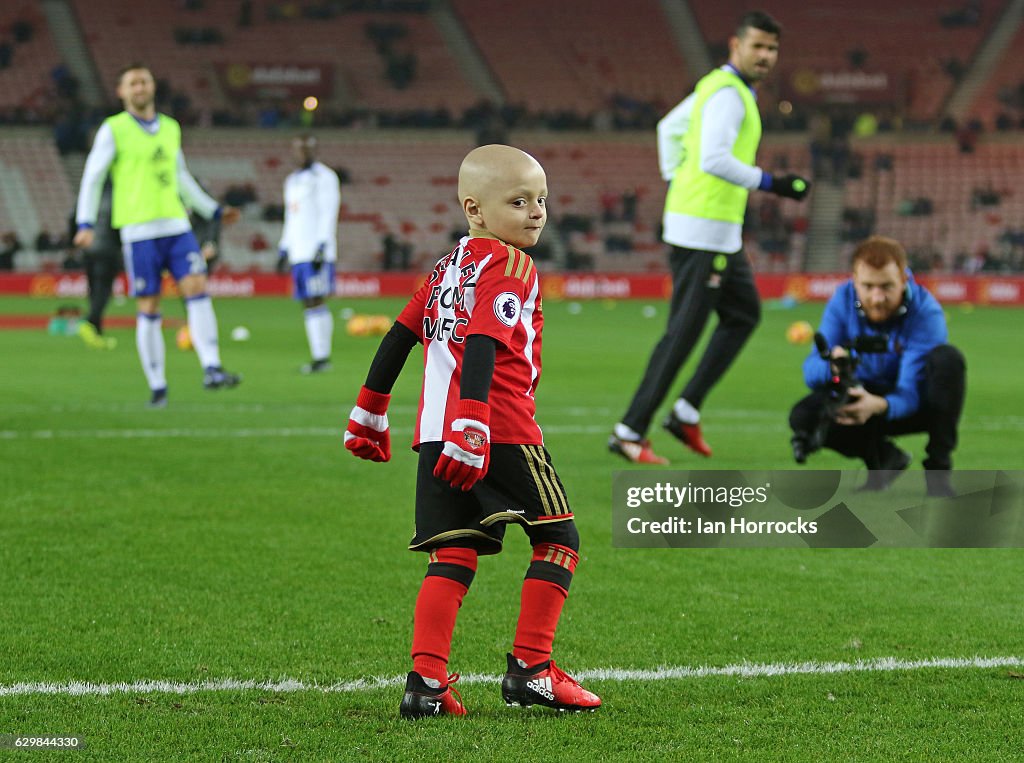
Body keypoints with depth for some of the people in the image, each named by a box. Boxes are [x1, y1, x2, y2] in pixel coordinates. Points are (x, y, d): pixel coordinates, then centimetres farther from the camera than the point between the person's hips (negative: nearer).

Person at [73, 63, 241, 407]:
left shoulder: (170, 128, 15)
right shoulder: (113, 130, 0)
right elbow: (92, 177, 0)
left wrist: (215, 211, 26)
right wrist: (86, 224, -11)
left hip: (176, 226, 4)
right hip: (139, 230, -4)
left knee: (197, 289, -13)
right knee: (149, 310, -2)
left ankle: (212, 370, -18)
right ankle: (157, 387, 6)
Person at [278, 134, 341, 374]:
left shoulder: (324, 177, -4)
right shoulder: (292, 180, 22)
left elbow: (328, 214, -11)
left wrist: (321, 248, -19)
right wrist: (283, 250, 23)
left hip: (317, 252, -8)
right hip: (298, 253, 8)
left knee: (316, 302, -13)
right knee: (309, 304, 4)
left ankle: (321, 357, -15)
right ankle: (320, 356, 4)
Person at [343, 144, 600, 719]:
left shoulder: (448, 267, 19)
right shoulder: (511, 267, -6)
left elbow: (399, 337, 22)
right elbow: (482, 346, -20)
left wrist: (370, 412, 30)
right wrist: (472, 422, -28)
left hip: (437, 436, 8)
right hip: (503, 432, -8)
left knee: (453, 556, 6)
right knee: (559, 541, 6)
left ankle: (427, 679, -5)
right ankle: (530, 669, 3)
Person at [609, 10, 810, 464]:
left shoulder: (717, 87, 15)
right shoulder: (728, 94, -15)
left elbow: (670, 127, 27)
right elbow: (714, 159, -28)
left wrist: (676, 185, 23)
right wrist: (770, 184, -23)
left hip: (721, 233, 11)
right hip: (703, 229, -11)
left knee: (744, 315, 19)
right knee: (683, 332, -8)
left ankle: (687, 413, 17)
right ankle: (630, 433, -4)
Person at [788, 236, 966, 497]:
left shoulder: (925, 312, -27)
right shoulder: (843, 301, -17)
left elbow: (911, 394, -32)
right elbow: (811, 373, -21)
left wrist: (878, 405, -56)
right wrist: (831, 365, -46)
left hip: (914, 405, -3)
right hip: (864, 398, 3)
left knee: (947, 357, -34)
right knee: (803, 417, -26)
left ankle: (938, 469, -22)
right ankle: (885, 458, 2)